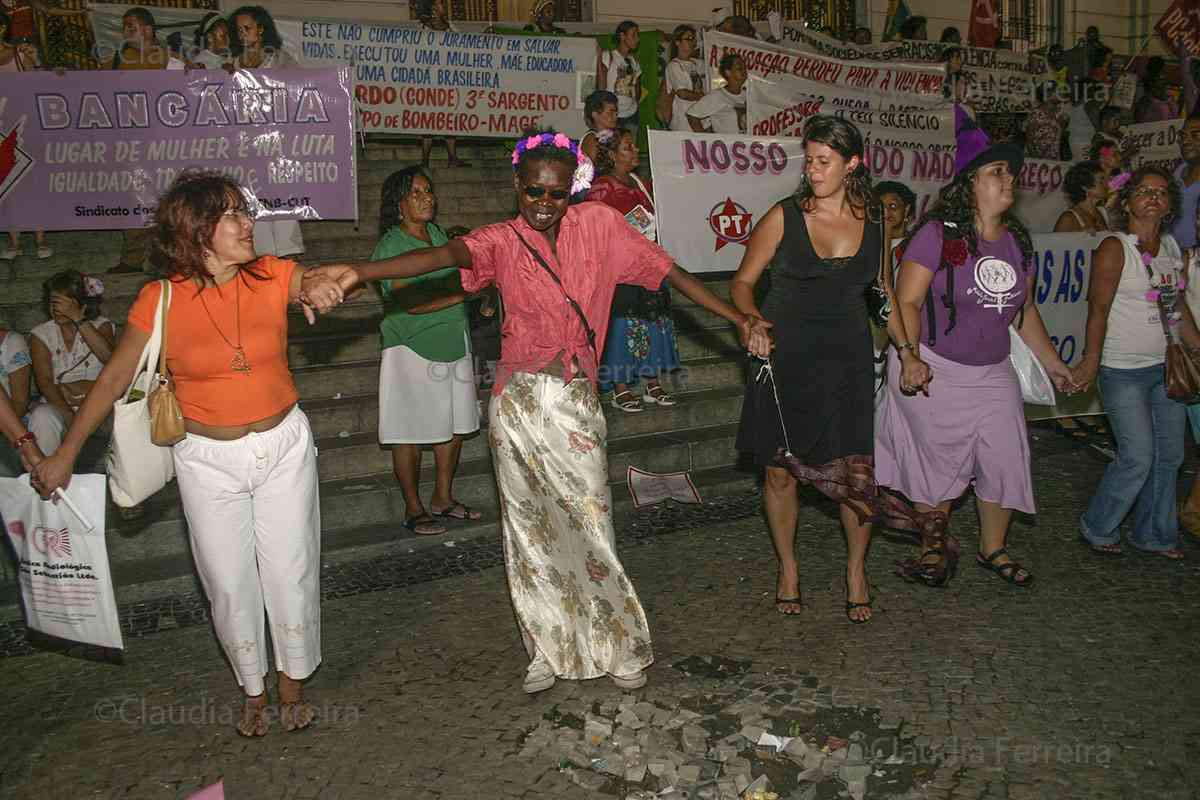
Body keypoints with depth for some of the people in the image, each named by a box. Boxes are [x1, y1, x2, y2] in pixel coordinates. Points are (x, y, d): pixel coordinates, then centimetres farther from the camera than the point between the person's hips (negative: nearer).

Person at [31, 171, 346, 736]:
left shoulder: (272, 276, -9)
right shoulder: (160, 301, -11)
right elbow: (113, 378, -2)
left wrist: (321, 284, -37)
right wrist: (65, 454, 2)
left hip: (283, 445, 1)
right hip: (207, 459, -1)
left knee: (290, 571, 8)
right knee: (228, 582, 9)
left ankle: (292, 684, 30)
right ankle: (252, 690, 32)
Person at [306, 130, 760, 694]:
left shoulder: (598, 224, 0)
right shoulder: (502, 241, -4)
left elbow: (669, 271, 4)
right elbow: (447, 254, -24)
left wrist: (737, 319, 2)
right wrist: (361, 272, -42)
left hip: (576, 401, 0)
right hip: (517, 403, 1)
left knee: (590, 525, 2)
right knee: (529, 527, 10)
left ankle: (620, 647, 23)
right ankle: (549, 649, 27)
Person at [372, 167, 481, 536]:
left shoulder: (438, 233, 9)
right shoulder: (390, 246, -13)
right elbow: (411, 302, -22)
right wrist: (466, 292, -20)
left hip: (453, 343, 8)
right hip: (414, 349, -7)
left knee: (454, 424, 13)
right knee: (412, 432, 2)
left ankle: (443, 498, 29)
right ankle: (413, 509, 17)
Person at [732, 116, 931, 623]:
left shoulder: (873, 220, 3)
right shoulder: (785, 217, -7)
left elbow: (882, 291, 15)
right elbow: (742, 282, -2)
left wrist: (906, 351, 11)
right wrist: (753, 320, -22)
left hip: (846, 356, 2)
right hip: (784, 354, -2)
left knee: (855, 470, -2)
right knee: (779, 470, 4)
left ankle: (856, 572, 21)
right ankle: (787, 569, 26)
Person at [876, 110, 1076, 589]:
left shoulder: (1016, 240, 8)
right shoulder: (938, 233, -13)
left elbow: (1025, 309, 17)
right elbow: (907, 301, -16)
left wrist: (1052, 364, 18)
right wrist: (910, 361, -26)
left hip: (992, 373, 6)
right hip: (935, 372, -6)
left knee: (1006, 460, 7)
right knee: (938, 464, 6)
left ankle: (993, 549, 29)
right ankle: (933, 551, 27)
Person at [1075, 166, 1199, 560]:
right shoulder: (1115, 248, -10)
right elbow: (1098, 309, -15)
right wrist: (1091, 361, -21)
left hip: (1166, 366, 7)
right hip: (1124, 370, -7)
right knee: (1138, 457, -8)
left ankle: (1154, 533, 28)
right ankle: (1097, 529, 12)